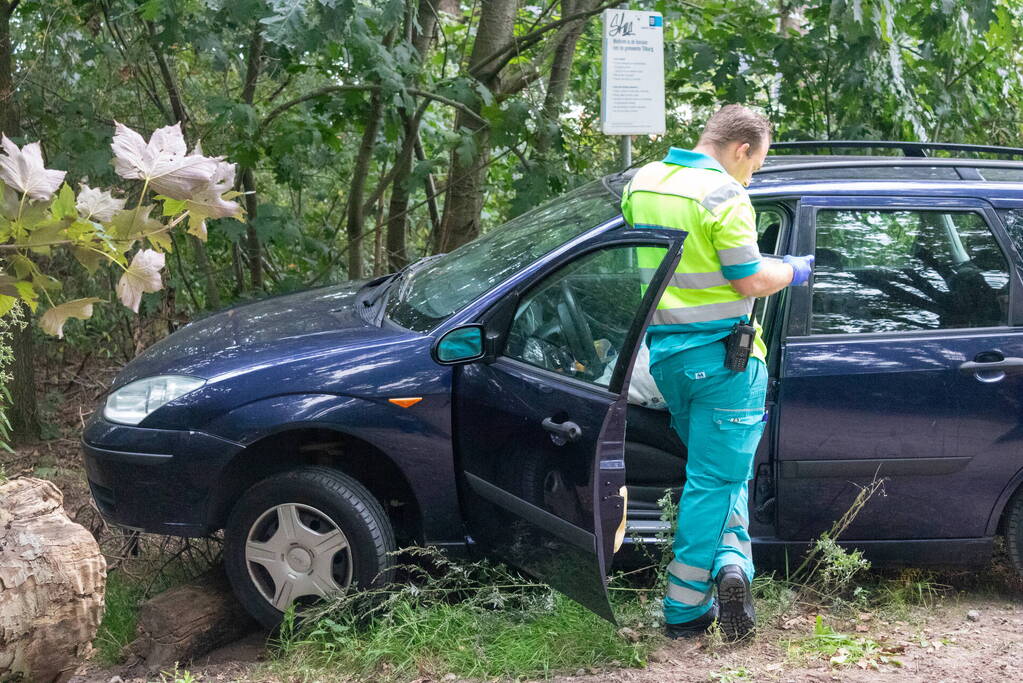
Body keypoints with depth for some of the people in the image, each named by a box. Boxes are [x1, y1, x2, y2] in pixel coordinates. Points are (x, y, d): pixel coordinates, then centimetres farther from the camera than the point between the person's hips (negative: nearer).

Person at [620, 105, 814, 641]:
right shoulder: (723, 195, -14)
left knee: (716, 469, 21)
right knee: (715, 478, 0)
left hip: (663, 351, 7)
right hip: (721, 354, -7)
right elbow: (750, 281, -15)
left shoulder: (640, 184, 10)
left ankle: (727, 564, 7)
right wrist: (792, 271, 3)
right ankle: (683, 607, 2)